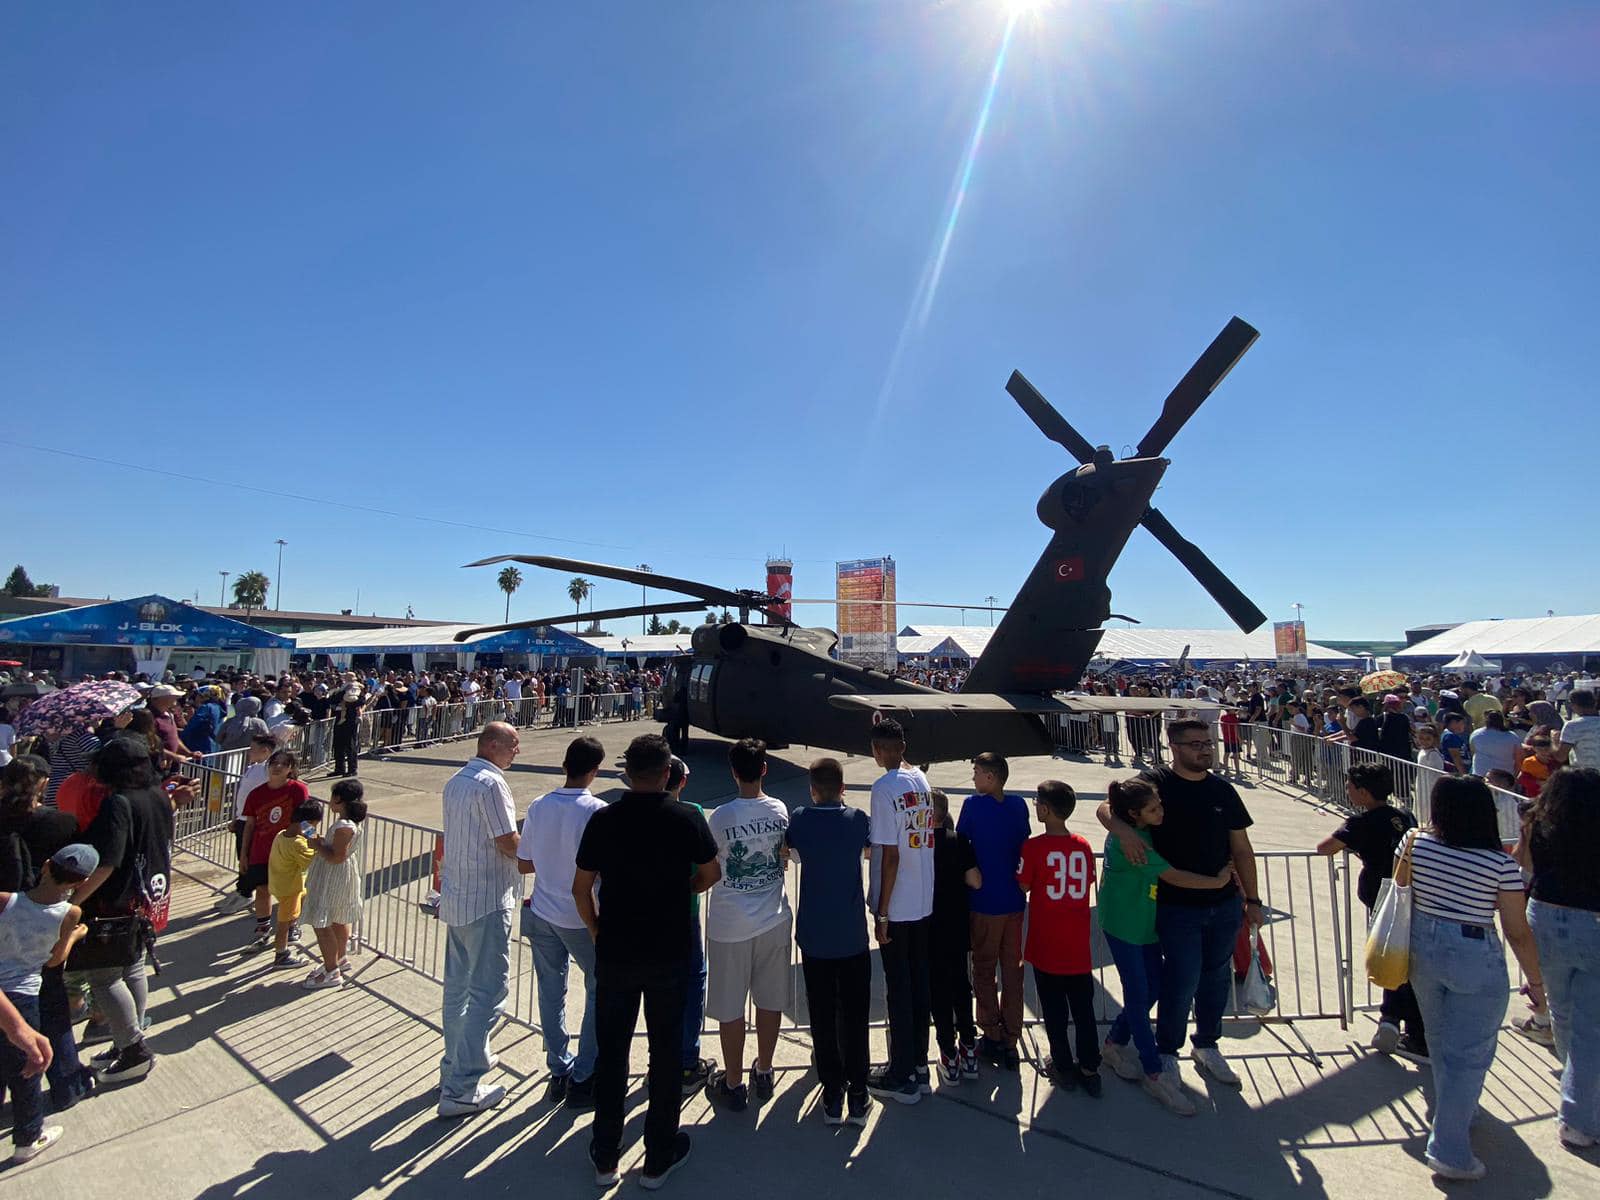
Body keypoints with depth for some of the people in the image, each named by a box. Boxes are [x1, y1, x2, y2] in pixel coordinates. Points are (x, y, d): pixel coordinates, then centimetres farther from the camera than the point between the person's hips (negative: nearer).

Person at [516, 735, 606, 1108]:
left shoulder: (538, 807, -4)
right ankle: (582, 1078, 16)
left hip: (541, 914, 5)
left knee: (551, 992, 17)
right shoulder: (597, 811, -20)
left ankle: (559, 1071, 28)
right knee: (601, 990, 12)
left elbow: (523, 864, 3)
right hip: (582, 918, -5)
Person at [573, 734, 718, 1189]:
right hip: (669, 955, -1)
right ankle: (659, 1158, 26)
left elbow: (581, 888, -3)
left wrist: (598, 931, 11)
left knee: (611, 1053, 16)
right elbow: (709, 875, 0)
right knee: (665, 1053, 14)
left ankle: (605, 1156, 29)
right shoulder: (687, 818, -12)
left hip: (614, 955, 1)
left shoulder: (604, 820, -9)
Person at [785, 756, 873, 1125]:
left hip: (814, 938, 0)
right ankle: (857, 1098, 19)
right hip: (853, 938, 0)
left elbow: (789, 850, 11)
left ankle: (832, 1097, 20)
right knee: (854, 1018, 11)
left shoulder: (799, 819, -8)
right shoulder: (858, 819, -8)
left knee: (823, 1018, 12)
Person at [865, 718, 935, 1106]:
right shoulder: (921, 779, 1)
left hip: (896, 907, -7)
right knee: (919, 983, 17)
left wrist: (881, 913, -13)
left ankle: (903, 1077, 19)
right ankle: (919, 1064, 31)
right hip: (925, 903, 7)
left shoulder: (884, 788, -19)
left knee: (898, 988, 6)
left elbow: (890, 856, -19)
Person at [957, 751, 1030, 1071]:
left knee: (984, 971, 11)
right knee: (1013, 971, 13)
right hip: (1015, 900, 5)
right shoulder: (1019, 805, -1)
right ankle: (1010, 1043, 20)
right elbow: (1024, 844, 8)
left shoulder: (974, 805, -14)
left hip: (985, 902, -4)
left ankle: (992, 1036, 17)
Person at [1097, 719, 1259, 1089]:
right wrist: (1124, 831, -34)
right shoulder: (1155, 782, -10)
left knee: (1216, 978, 17)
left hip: (1224, 905, 5)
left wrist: (1252, 899, 11)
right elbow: (1106, 809, -14)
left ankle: (1207, 1046, 38)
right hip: (1177, 906, -5)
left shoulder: (1223, 791, 4)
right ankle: (1167, 1053, 22)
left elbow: (1241, 849, 10)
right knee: (1182, 982, -1)